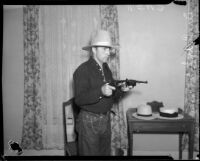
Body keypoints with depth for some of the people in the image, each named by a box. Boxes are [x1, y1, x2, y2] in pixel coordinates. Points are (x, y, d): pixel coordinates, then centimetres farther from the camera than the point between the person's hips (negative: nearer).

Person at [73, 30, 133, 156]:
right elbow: (79, 100, -22)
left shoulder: (107, 70, 10)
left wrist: (121, 90, -8)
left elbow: (112, 97, 12)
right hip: (89, 121, -7)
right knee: (90, 153, 5)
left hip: (106, 120, 7)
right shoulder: (83, 70, -14)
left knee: (106, 152, 19)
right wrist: (100, 91, -33)